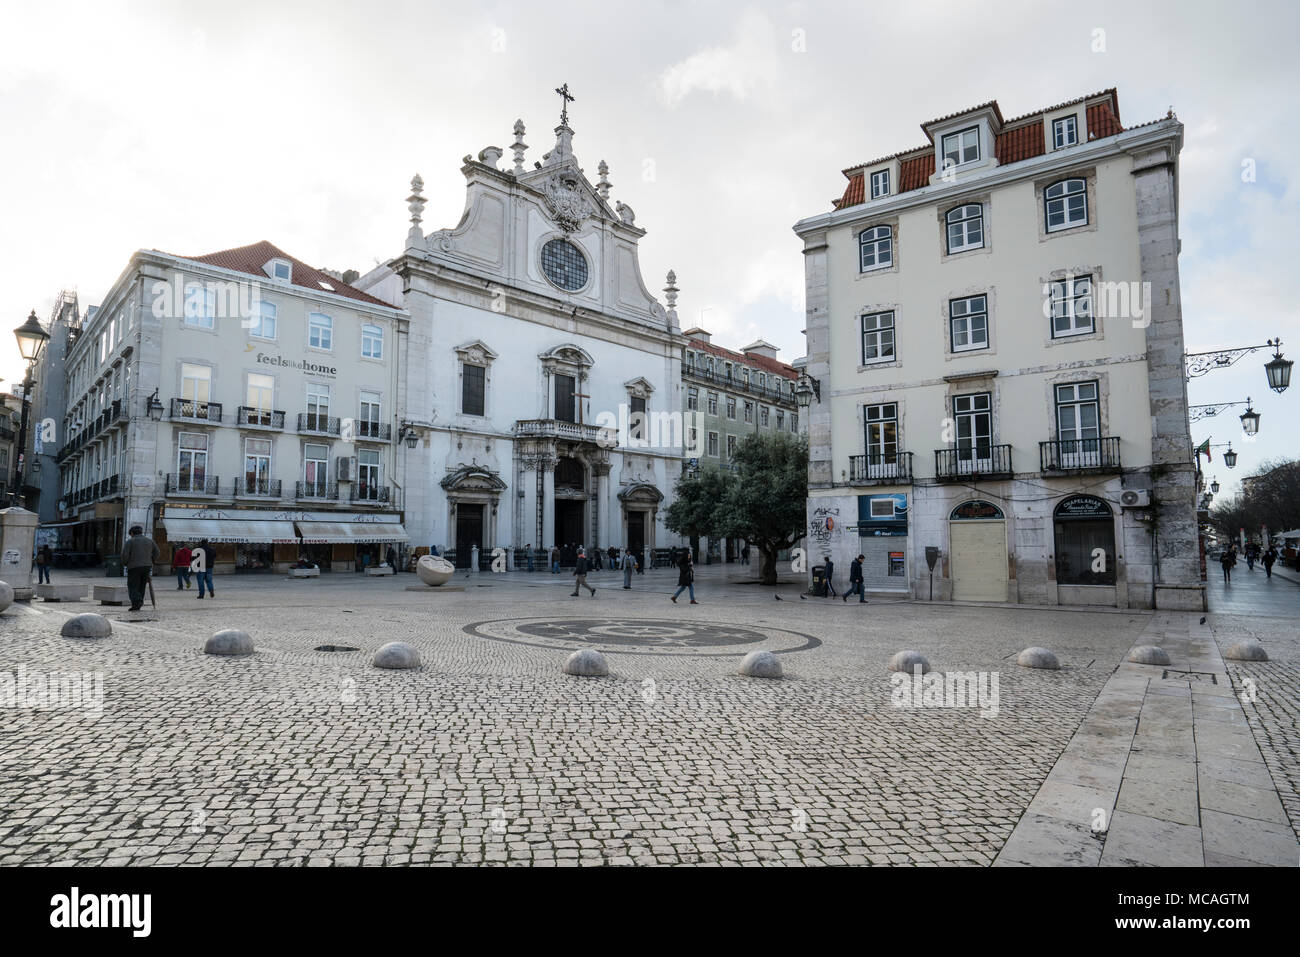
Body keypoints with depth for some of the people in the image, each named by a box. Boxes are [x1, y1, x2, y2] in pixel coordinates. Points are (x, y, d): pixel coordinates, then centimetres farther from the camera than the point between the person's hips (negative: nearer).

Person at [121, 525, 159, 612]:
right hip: (146, 567, 4)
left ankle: (136, 602, -23)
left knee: (133, 587, -1)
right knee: (141, 587, 11)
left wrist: (124, 564, 7)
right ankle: (137, 606, 10)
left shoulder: (130, 541, -1)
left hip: (134, 566, -4)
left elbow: (124, 554, -10)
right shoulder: (149, 541, 11)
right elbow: (156, 553, 8)